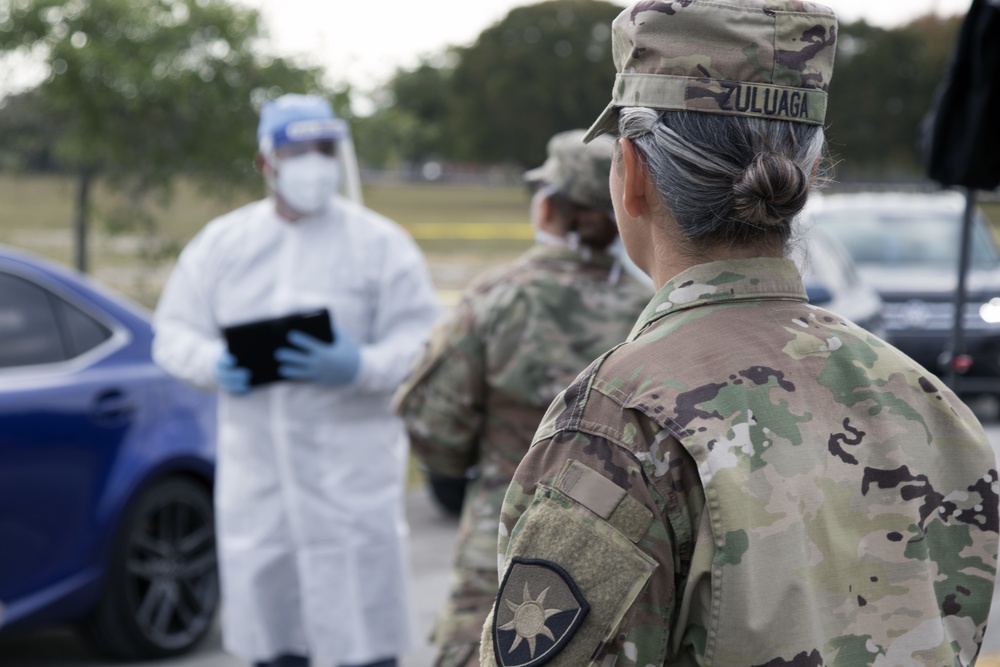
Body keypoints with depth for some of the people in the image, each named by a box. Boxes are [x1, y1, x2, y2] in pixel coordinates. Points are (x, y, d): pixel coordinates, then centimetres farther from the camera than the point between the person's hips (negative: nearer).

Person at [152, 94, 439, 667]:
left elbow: (421, 346, -5)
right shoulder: (222, 242, 11)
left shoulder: (379, 243, 0)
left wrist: (358, 367, -24)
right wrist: (213, 364, -12)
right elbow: (174, 333, 9)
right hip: (254, 465, 4)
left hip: (352, 473, -4)